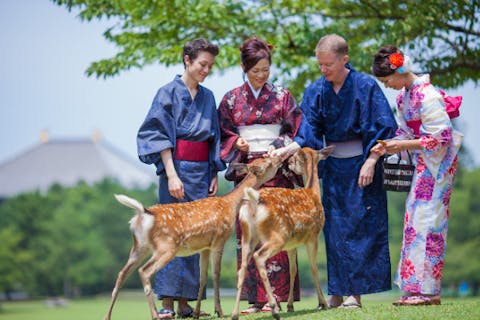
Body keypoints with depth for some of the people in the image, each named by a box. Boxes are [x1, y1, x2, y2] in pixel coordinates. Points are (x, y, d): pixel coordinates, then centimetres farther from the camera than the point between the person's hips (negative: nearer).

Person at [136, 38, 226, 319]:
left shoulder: (208, 97, 15)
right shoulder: (169, 92, -3)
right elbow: (159, 135, -9)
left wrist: (214, 175, 10)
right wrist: (172, 175, -17)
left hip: (202, 171, 6)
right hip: (178, 168, -6)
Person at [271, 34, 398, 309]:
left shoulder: (366, 86, -8)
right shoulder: (317, 91, 3)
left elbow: (383, 129, -8)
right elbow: (310, 131, -2)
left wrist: (370, 162, -14)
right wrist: (290, 149, -19)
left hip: (361, 165, -4)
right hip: (334, 167, 4)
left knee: (361, 224, -5)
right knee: (334, 227, 4)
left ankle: (356, 291, -3)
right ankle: (338, 291, 8)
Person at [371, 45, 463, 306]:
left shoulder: (427, 96, -19)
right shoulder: (403, 97, 10)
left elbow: (440, 138, -22)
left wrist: (402, 145, -20)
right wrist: (387, 147, -1)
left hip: (437, 165, -9)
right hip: (423, 166, 9)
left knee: (427, 222, -8)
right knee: (415, 222, 8)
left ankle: (428, 291, -5)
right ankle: (416, 288, 11)